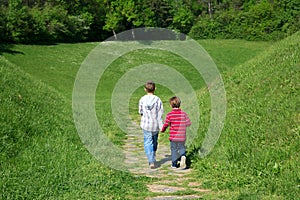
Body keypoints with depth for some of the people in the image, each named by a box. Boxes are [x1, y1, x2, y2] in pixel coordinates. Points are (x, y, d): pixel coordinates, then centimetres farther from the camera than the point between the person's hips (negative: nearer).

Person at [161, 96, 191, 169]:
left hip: (173, 136, -2)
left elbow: (165, 125, -4)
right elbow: (188, 123, 0)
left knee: (174, 149, 13)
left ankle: (174, 164, 19)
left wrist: (162, 130, 17)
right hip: (182, 137, 2)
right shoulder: (184, 113, -3)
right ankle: (183, 156, -10)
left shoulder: (169, 115, -11)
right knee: (182, 148, 18)